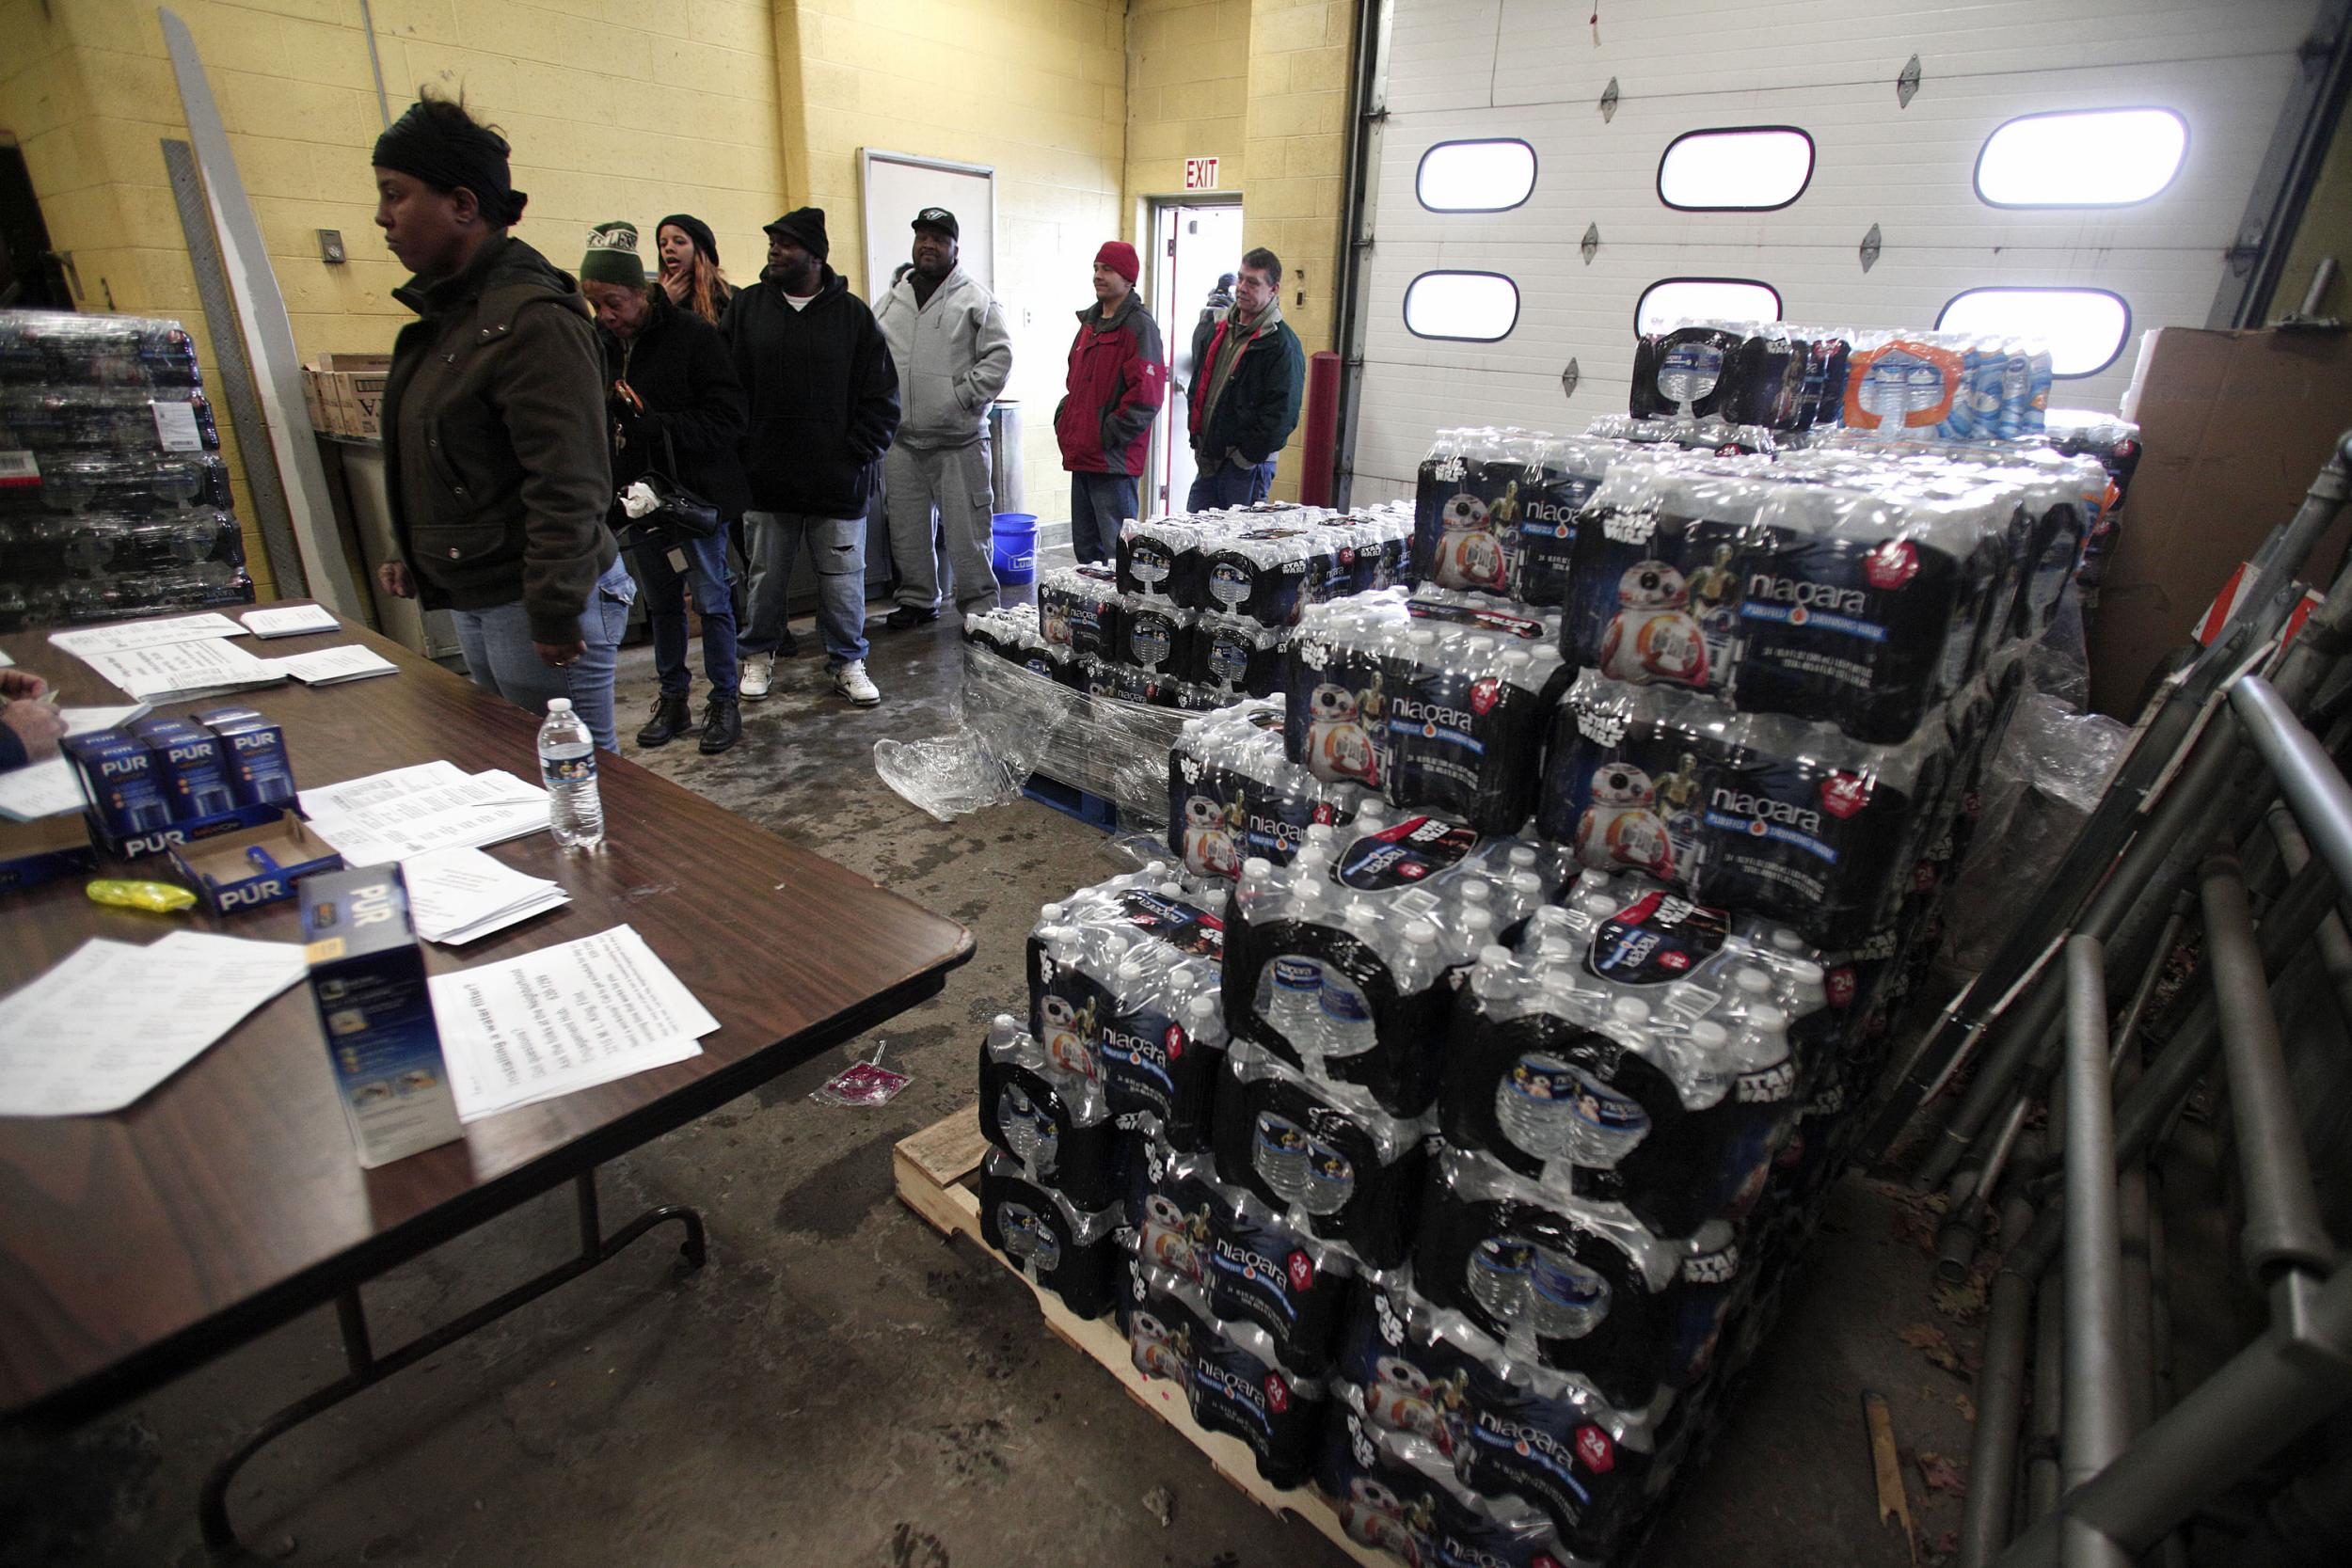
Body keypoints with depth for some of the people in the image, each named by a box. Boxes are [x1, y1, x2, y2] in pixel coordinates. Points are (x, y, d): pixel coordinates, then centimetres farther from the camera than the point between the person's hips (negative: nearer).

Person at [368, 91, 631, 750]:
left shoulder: (532, 319, -17)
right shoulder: (449, 312, 14)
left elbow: (567, 487, -22)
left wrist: (554, 615, -22)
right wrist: (412, 552, 20)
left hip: (535, 604, -10)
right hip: (475, 600, 10)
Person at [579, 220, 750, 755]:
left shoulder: (693, 335, -13)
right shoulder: (600, 344, 5)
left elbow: (727, 421, -18)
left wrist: (658, 424, -26)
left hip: (696, 494, -6)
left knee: (711, 599, 1)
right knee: (661, 601, 14)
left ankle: (724, 702, 14)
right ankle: (673, 699, 27)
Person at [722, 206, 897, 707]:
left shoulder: (852, 314, 2)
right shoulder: (746, 307, 7)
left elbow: (882, 397, 1)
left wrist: (859, 455, -6)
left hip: (838, 481, -1)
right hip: (766, 478, 2)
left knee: (843, 577, 4)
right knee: (766, 575, 11)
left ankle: (848, 661, 18)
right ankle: (759, 655, 27)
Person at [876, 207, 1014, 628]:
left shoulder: (975, 298, -2)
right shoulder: (893, 298, 15)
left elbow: (999, 356, -7)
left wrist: (964, 397, -12)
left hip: (959, 439, -5)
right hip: (900, 439, 6)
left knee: (967, 531, -3)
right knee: (907, 529, 12)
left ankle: (979, 607, 8)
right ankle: (918, 599, 26)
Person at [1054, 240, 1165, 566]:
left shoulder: (1139, 326, -8)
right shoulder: (1089, 323, 18)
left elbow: (1146, 395, -17)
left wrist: (1108, 437, -16)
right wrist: (1063, 422, 14)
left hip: (1114, 461, -9)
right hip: (1081, 456, 9)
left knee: (1116, 550, -7)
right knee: (1085, 547, 15)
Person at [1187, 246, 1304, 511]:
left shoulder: (1282, 343, -10)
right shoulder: (1220, 330, 14)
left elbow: (1281, 414, -16)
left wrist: (1246, 457, -16)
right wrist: (1197, 442, 13)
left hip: (1247, 467, -7)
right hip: (1208, 461, 8)